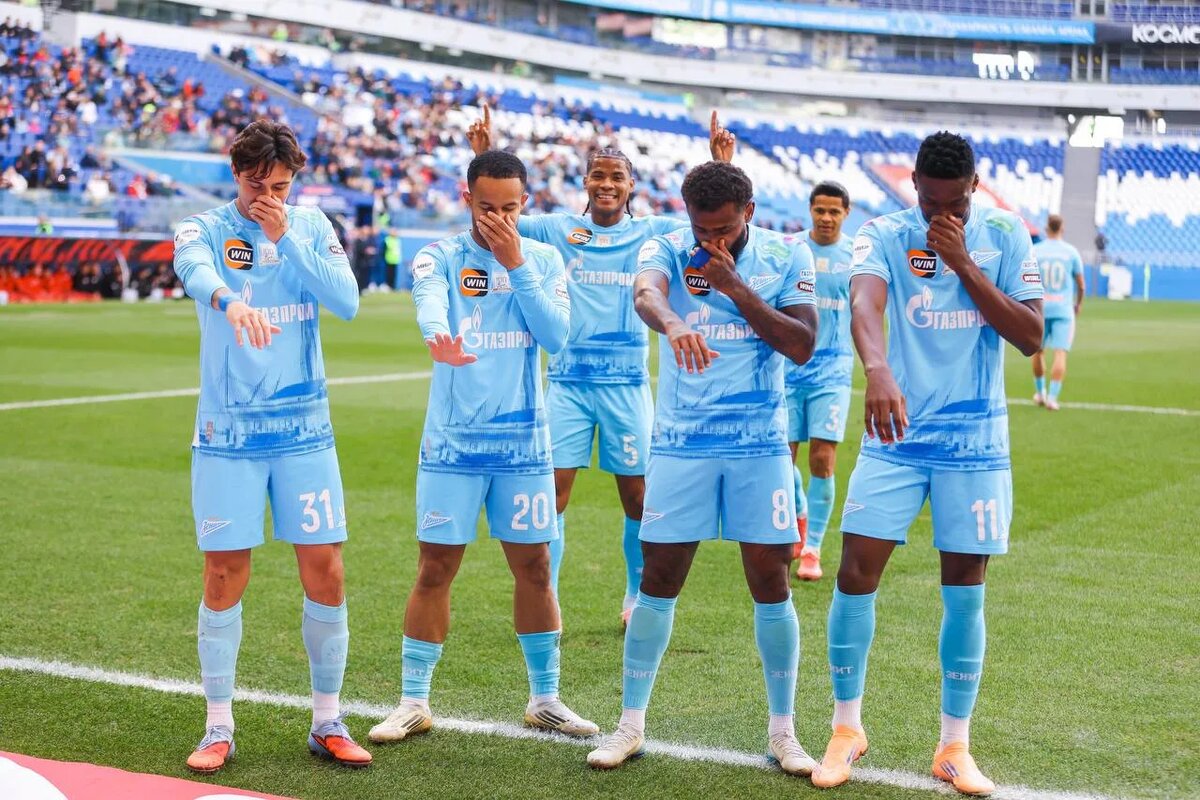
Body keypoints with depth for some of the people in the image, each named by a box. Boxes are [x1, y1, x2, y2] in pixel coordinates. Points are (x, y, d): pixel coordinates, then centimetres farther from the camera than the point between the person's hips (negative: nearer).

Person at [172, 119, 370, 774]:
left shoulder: (311, 227, 6)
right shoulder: (204, 229, -2)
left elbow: (347, 302, -7)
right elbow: (196, 272, -27)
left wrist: (287, 239, -13)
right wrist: (230, 301, -49)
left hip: (304, 428, 2)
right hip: (227, 431, -2)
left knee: (324, 570, 0)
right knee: (224, 574, 0)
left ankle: (328, 724, 15)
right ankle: (219, 729, 13)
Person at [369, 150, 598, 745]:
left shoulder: (543, 260, 5)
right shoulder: (439, 258, -3)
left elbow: (557, 335, -9)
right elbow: (430, 306, -26)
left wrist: (515, 265, -13)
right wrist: (438, 338, -50)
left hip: (524, 442, 2)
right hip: (452, 442, -2)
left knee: (534, 567, 7)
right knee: (436, 569, 1)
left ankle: (545, 698, 21)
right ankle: (413, 701, 13)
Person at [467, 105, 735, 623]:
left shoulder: (652, 234, 4)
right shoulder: (557, 230, 5)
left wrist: (721, 166, -14)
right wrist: (484, 158, -9)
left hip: (626, 381, 0)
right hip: (567, 381, 0)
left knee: (637, 497, 7)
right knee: (551, 493, -4)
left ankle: (638, 598, 25)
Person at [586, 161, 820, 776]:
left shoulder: (787, 257, -2)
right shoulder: (666, 250, -4)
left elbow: (803, 346, -10)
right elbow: (645, 294, -28)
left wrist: (737, 290, -18)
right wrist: (671, 322, -51)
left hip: (760, 444, 0)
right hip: (681, 443, 0)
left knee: (771, 586, 1)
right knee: (658, 581, 3)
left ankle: (782, 731, 16)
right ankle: (631, 725, 16)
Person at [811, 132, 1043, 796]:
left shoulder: (1005, 236, -1)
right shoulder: (885, 235, -6)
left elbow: (1031, 337, -7)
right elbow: (863, 305, -26)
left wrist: (964, 264, -16)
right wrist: (878, 370, -47)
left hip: (975, 442, 1)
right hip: (897, 435, -1)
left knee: (964, 592, 4)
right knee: (855, 574, -5)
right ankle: (846, 729, 15)